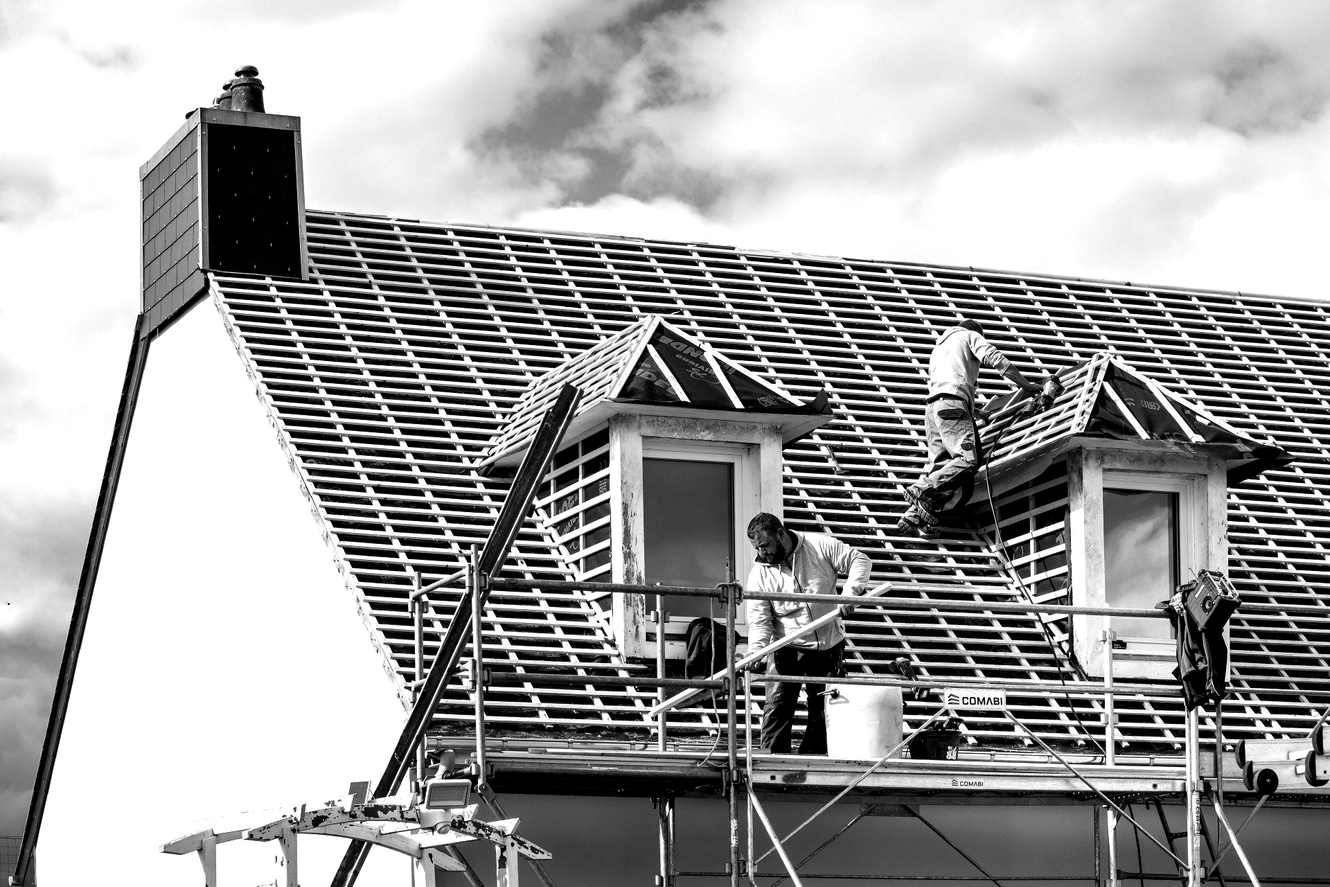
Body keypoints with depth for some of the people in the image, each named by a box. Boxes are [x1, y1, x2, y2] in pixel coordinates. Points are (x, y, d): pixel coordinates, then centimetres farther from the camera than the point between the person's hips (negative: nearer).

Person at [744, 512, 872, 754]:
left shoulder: (820, 546, -6)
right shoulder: (760, 573, -4)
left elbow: (859, 560, -4)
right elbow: (759, 620, -9)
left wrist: (851, 591, -23)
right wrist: (756, 654, -26)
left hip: (829, 646, 1)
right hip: (788, 650, -1)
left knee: (823, 711, 6)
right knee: (777, 708, -10)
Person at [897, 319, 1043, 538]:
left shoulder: (939, 347, 38)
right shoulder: (970, 336, 17)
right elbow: (996, 360, 2)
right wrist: (1027, 386, 10)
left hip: (933, 406, 8)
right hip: (952, 404, -8)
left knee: (938, 466, 0)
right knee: (967, 460, -21)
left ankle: (915, 516, -16)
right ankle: (924, 489, -34)